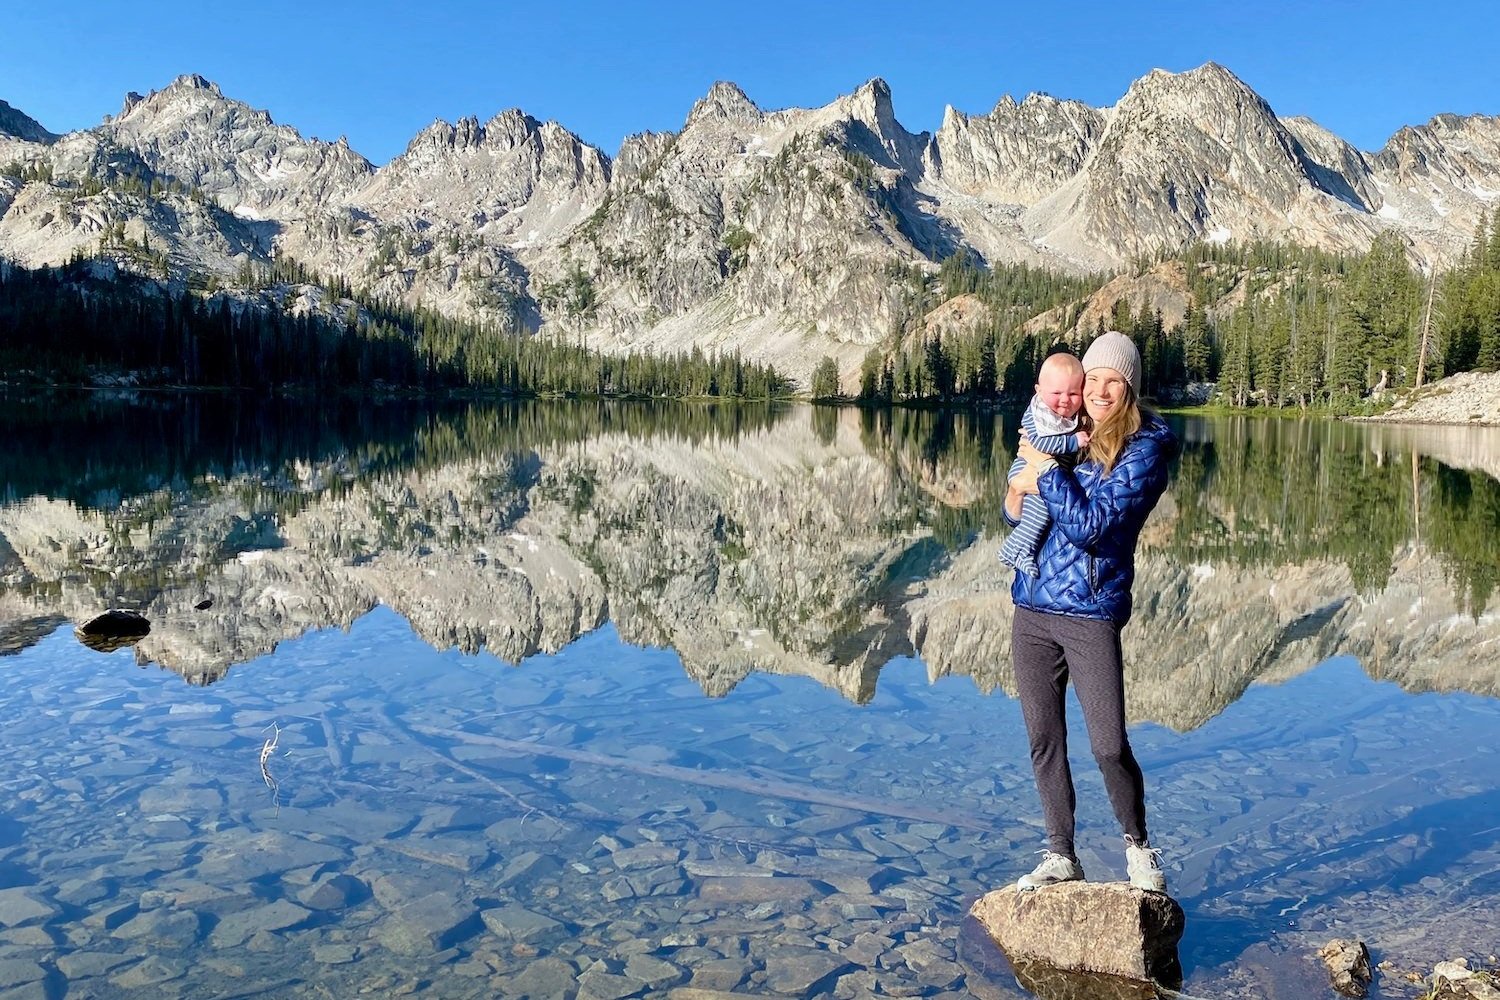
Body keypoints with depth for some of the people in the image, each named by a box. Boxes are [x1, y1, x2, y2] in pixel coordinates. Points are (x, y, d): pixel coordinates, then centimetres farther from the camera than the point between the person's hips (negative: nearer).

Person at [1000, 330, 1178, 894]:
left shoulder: (1143, 449, -7)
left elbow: (1091, 525, -17)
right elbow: (1020, 510, 21)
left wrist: (1047, 474, -11)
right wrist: (1015, 502, -1)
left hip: (1091, 614, -6)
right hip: (1032, 611, 6)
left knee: (1109, 745, -4)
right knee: (1043, 740, 10)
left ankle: (1138, 845, 24)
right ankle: (1060, 857, 25)